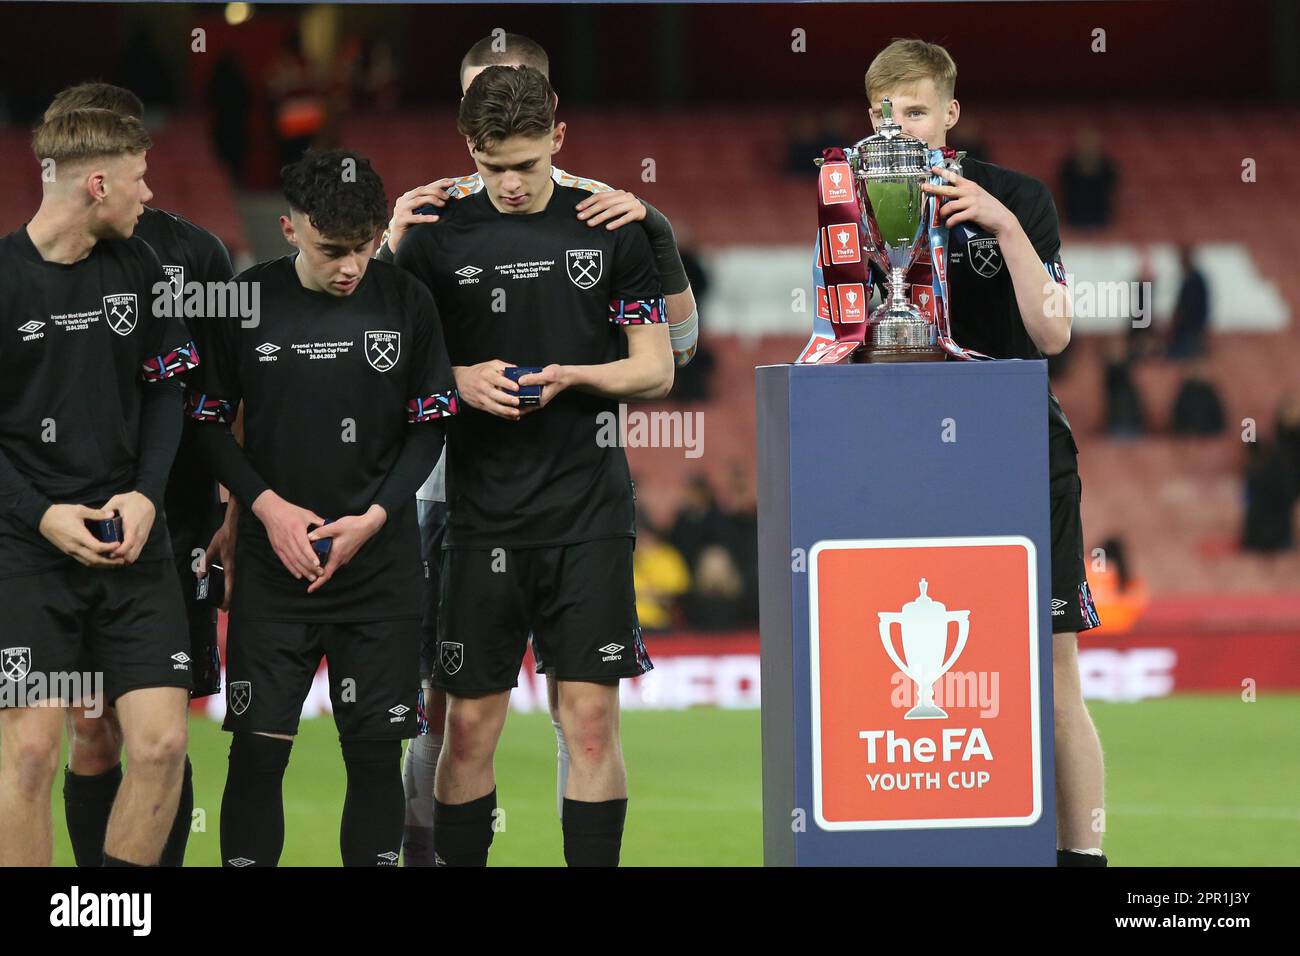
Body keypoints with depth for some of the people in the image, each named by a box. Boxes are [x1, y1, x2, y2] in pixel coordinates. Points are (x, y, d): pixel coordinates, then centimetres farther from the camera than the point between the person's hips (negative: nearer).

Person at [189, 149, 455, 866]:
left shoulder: (406, 302, -2)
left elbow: (431, 425, 4)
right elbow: (206, 422, 3)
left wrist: (374, 517, -9)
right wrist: (267, 505, -10)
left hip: (380, 563, 1)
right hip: (273, 564, 0)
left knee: (377, 753, 1)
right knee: (258, 748, -3)